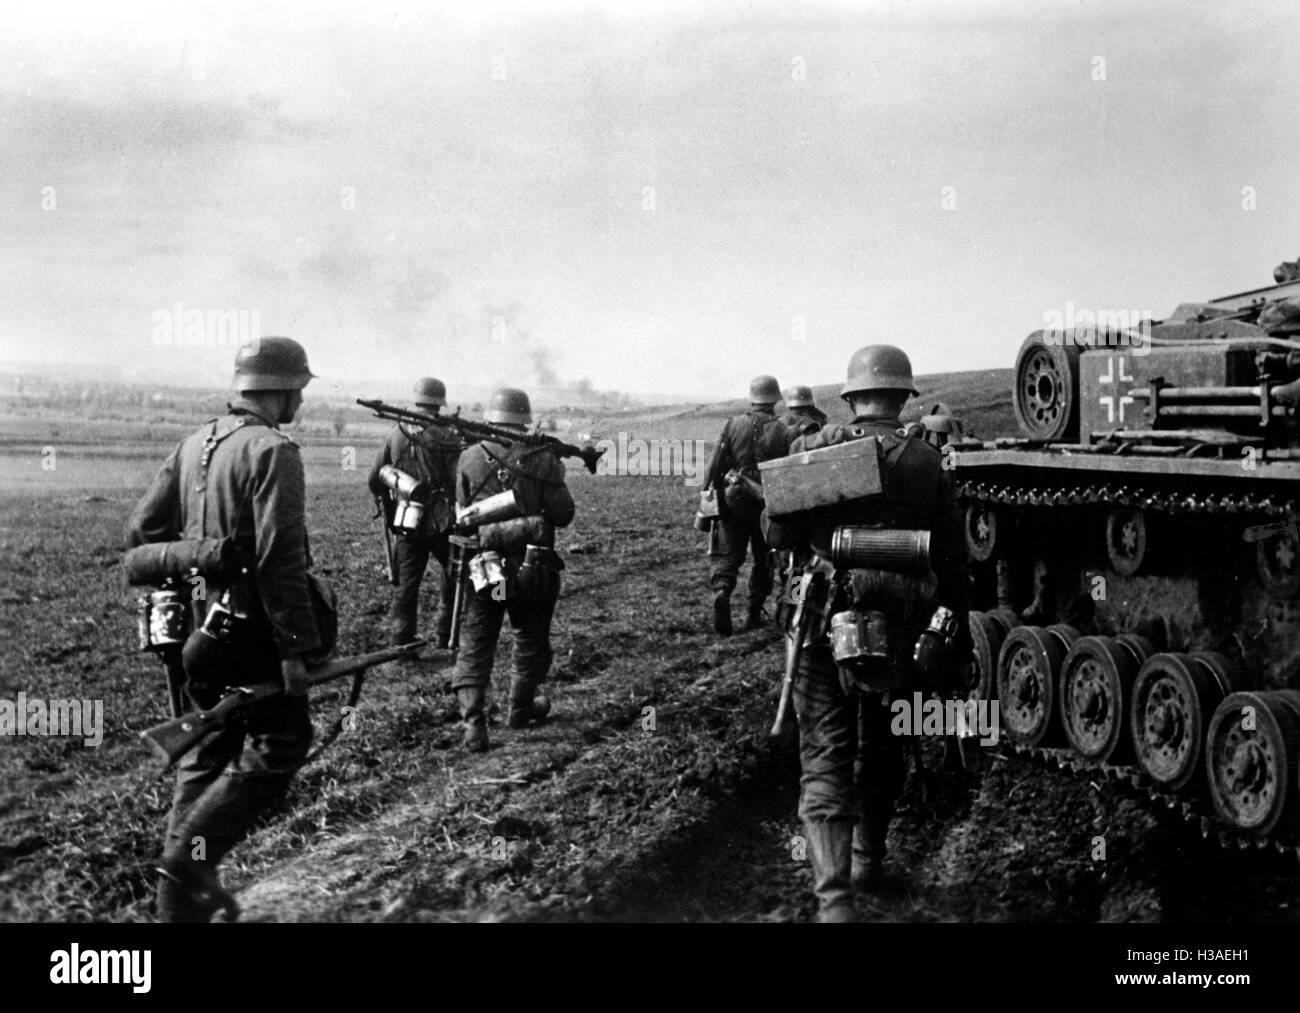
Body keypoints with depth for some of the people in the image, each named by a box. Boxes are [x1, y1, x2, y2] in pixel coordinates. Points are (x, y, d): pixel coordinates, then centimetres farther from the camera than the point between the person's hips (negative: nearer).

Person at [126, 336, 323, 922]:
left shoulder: (195, 444, 10)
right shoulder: (272, 451, -15)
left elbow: (142, 532, 12)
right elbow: (280, 559, -22)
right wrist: (296, 648, -20)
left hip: (199, 625, 9)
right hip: (251, 629, -8)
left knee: (213, 743, 18)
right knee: (280, 743, 2)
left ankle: (183, 889, 22)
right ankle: (190, 861, -4)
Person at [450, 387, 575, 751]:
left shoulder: (469, 459, -4)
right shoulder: (543, 461, -9)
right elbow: (563, 515, -4)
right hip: (531, 569, -1)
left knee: (475, 646, 5)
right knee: (531, 642, 20)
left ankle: (473, 721, -8)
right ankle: (521, 708, 34)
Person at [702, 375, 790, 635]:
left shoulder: (733, 425, -2)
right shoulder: (783, 433, -4)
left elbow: (714, 465, -3)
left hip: (733, 499, 0)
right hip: (767, 503, 0)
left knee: (727, 555, 4)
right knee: (763, 559, 15)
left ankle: (721, 591, -24)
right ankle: (754, 613, 15)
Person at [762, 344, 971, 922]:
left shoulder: (812, 450, -4)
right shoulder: (926, 464, -1)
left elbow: (777, 535, -3)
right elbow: (951, 560, 2)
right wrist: (960, 635, 11)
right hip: (899, 630, 2)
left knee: (825, 755, 0)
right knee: (882, 748, 21)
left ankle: (833, 893, -15)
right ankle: (868, 859, 38)